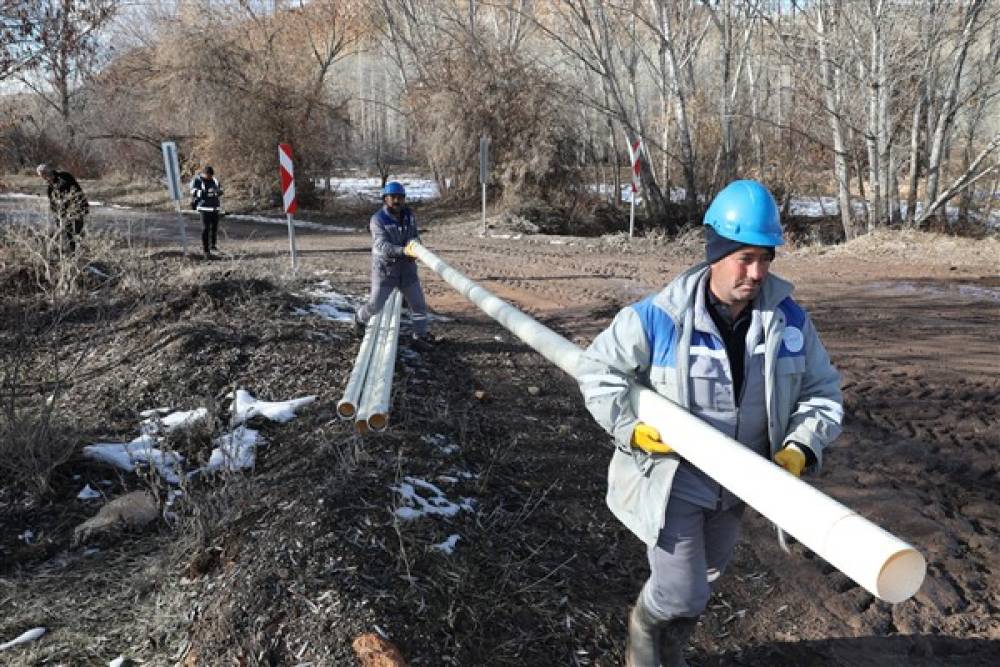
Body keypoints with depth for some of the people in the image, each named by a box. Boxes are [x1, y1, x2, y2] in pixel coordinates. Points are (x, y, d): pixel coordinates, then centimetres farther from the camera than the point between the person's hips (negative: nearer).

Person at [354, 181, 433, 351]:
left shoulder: (409, 216, 2)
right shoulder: (377, 220, -16)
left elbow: (415, 237, 0)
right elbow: (382, 245, -28)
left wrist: (415, 245, -27)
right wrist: (403, 251, -45)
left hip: (407, 269, 4)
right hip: (385, 270, -4)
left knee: (419, 304, 4)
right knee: (375, 305, 6)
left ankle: (420, 337, 18)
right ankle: (360, 318, 38)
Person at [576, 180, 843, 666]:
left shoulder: (789, 321, -10)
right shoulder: (659, 318, -21)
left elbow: (822, 391, 1)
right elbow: (597, 368, -9)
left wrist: (800, 449, -16)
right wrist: (631, 429, -20)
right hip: (672, 478, -5)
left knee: (702, 584, 25)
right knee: (681, 593, -2)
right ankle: (643, 624, 37)